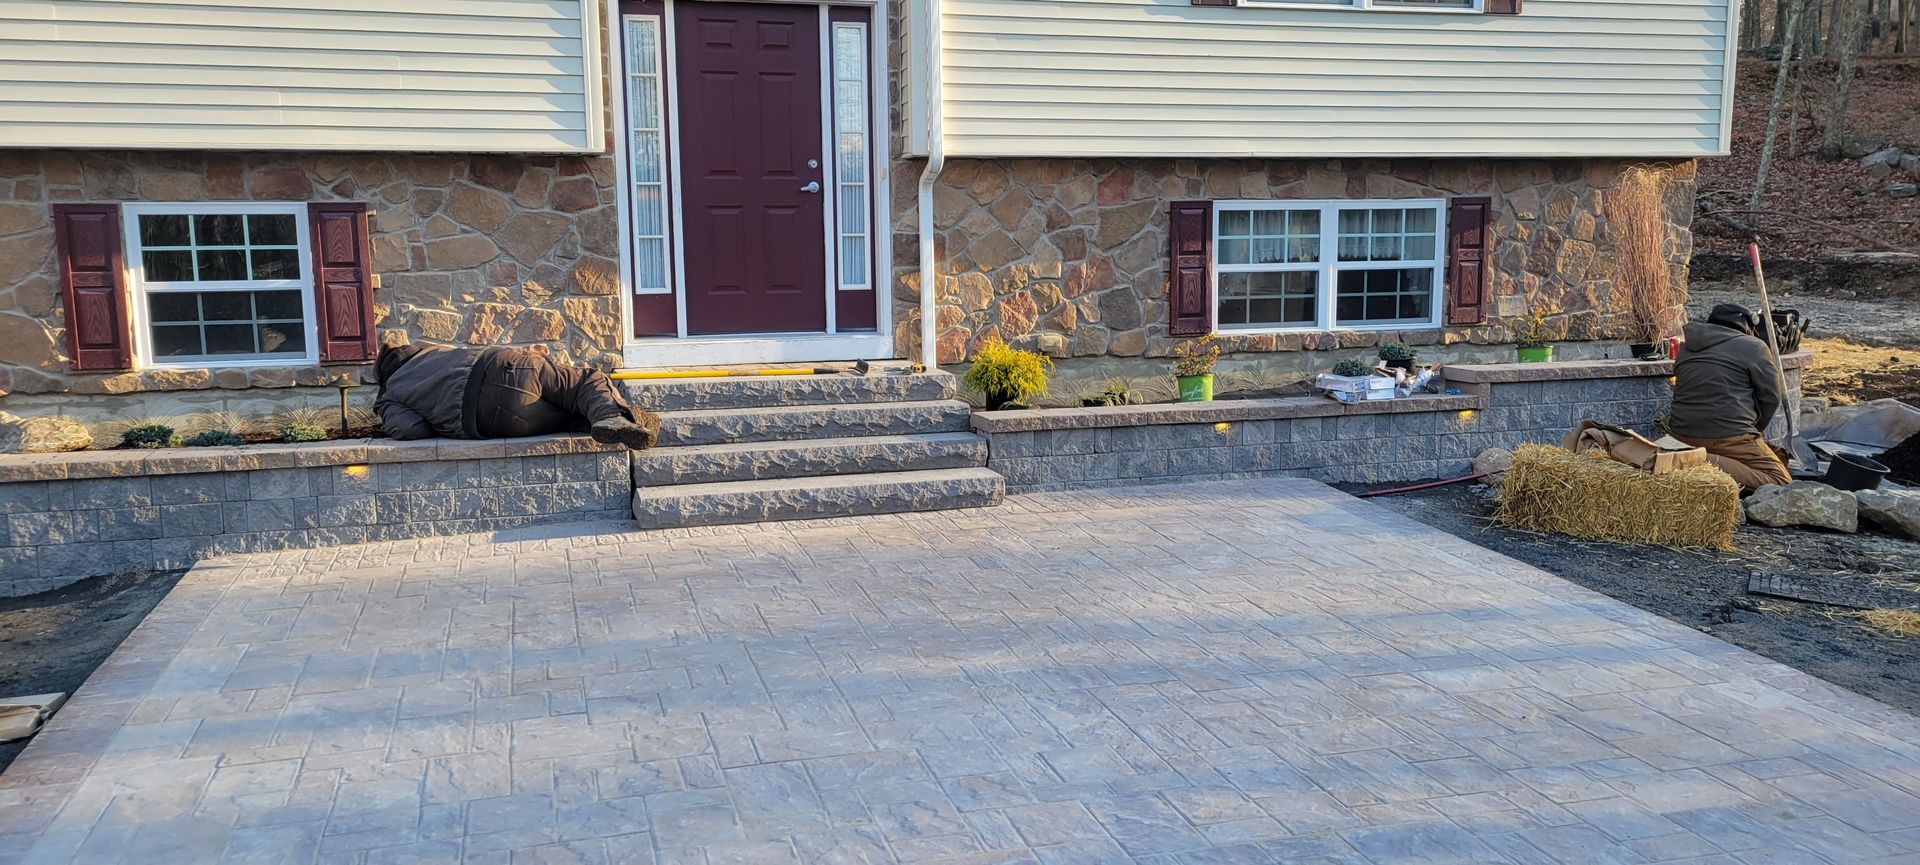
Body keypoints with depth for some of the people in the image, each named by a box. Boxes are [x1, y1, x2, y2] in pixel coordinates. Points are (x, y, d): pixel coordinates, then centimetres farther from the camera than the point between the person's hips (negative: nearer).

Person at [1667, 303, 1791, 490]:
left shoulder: (1686, 348, 20)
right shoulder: (1753, 346, 4)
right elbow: (1771, 398, 4)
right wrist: (1754, 431, 22)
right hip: (1728, 436, -7)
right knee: (1781, 481, -1)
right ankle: (1713, 466, -21)